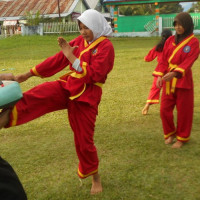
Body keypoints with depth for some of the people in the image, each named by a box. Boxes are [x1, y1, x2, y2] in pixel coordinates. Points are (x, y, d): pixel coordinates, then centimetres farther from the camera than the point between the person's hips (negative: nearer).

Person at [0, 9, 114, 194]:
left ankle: (95, 177, 27)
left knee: (84, 139, 3)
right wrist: (29, 74, 6)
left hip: (86, 95, -5)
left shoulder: (106, 46, -11)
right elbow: (58, 59, 8)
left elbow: (94, 75, -20)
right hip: (67, 87, 6)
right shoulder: (80, 40, 8)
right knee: (38, 94, -23)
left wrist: (71, 57, -20)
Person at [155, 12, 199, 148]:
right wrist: (160, 75, -11)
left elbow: (188, 62, -19)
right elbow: (164, 60, 5)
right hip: (168, 81, 4)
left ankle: (182, 138, 25)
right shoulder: (170, 41, 6)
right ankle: (170, 134, 30)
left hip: (183, 80, -4)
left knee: (184, 111, 6)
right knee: (165, 109, 7)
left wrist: (174, 73, -34)